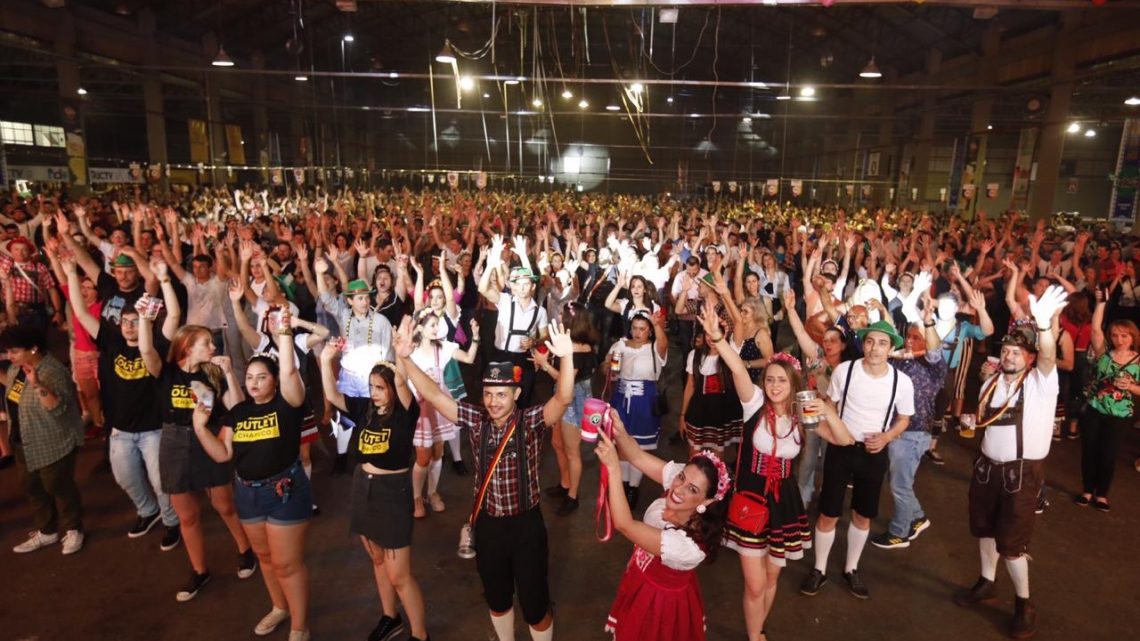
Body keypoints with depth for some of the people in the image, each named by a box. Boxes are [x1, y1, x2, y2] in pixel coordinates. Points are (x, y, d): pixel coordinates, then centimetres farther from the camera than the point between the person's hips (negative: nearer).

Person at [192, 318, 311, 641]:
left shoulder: (287, 405, -13)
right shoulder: (238, 412, 4)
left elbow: (290, 372, -32)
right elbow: (222, 454, 2)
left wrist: (284, 334, -35)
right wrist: (200, 426, -10)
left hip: (285, 491, -6)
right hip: (247, 493, 7)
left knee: (288, 563, 2)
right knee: (265, 556, 23)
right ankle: (280, 607, 45)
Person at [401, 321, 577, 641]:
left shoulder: (532, 422, -17)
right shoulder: (475, 420, -8)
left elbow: (563, 399, -35)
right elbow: (432, 393, -11)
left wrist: (566, 357, -52)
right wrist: (405, 358, -23)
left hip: (526, 525, -3)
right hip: (487, 525, 4)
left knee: (535, 604, 13)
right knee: (497, 599, 25)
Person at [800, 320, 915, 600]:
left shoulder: (902, 382, -11)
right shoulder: (844, 370, -14)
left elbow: (904, 419, 5)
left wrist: (886, 436, -13)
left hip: (874, 453, 2)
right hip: (841, 448, -1)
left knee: (863, 515, 16)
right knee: (829, 514, 4)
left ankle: (851, 569, 38)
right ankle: (819, 569, 25)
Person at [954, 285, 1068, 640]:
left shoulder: (1040, 380, -12)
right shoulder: (992, 380, 6)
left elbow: (1049, 355, -34)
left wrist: (1044, 323, -54)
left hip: (1023, 471, -6)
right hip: (988, 465, 6)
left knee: (1011, 540, 1)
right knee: (985, 527, 20)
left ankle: (1024, 603, 23)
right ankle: (987, 582, 40)